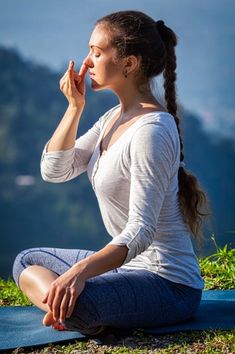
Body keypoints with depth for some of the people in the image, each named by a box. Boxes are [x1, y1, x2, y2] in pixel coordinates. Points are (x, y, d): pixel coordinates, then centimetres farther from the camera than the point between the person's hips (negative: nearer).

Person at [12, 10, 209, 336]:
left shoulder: (151, 130, -21)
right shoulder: (114, 118, 9)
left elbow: (141, 230, -28)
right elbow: (54, 170, 10)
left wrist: (82, 270, -41)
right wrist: (74, 107, 0)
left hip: (169, 284, -10)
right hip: (129, 265, 10)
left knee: (74, 303, -37)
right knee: (27, 262, 17)